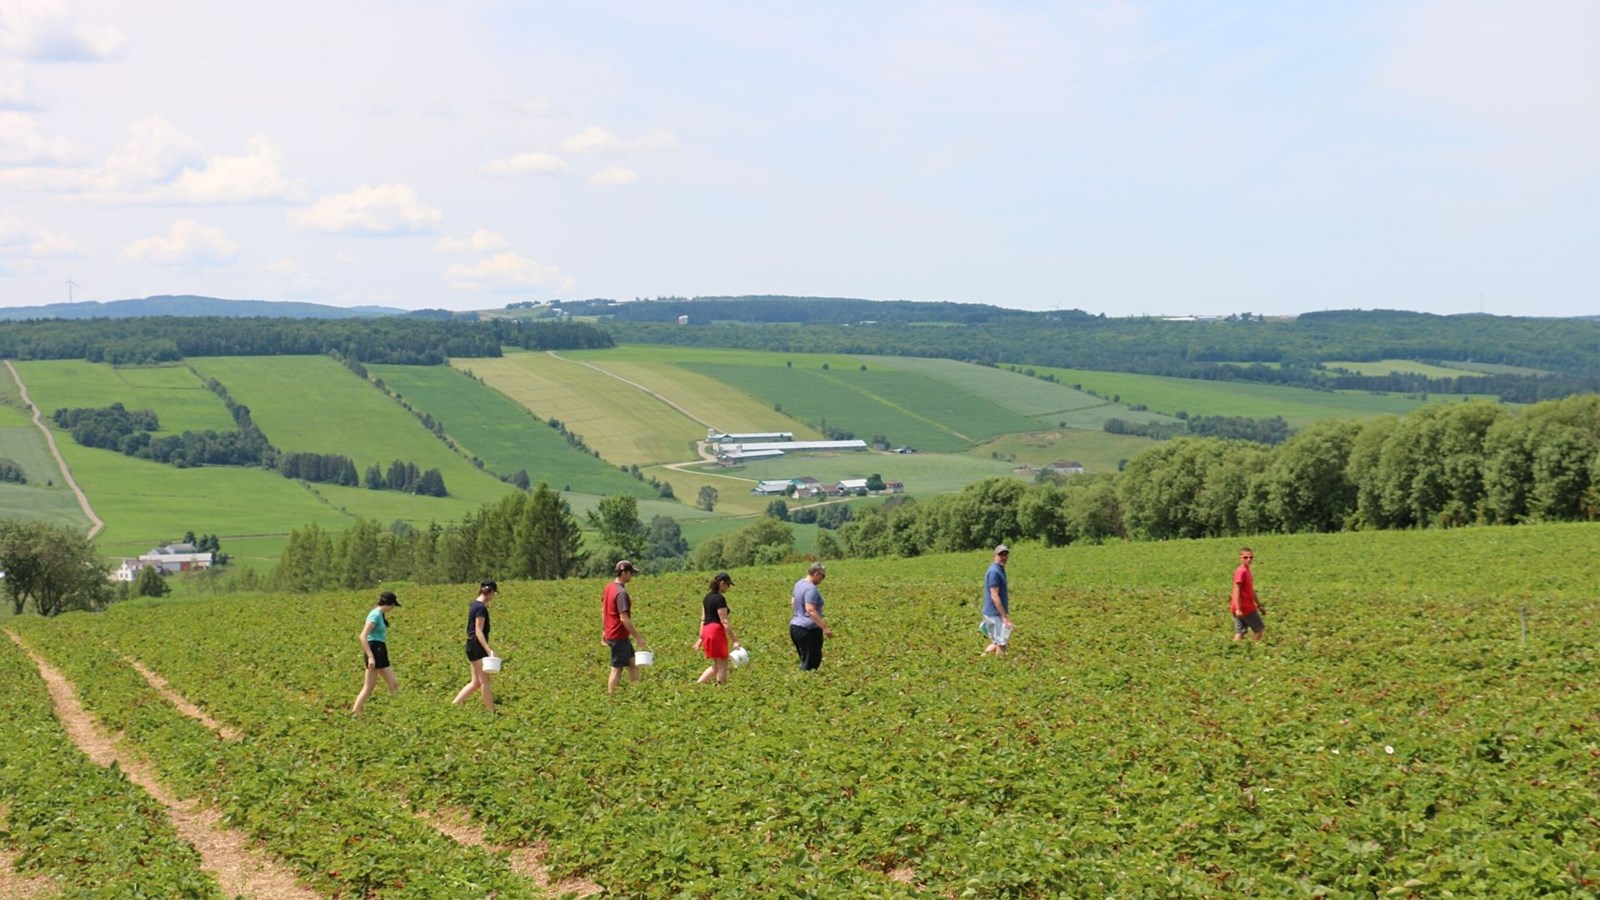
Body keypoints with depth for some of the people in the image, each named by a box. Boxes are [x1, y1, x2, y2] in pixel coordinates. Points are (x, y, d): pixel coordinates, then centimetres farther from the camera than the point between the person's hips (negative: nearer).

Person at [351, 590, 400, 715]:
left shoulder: (381, 614, 13)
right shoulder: (375, 615, -16)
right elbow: (363, 637, -23)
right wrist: (370, 656, -26)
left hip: (381, 652, 10)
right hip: (374, 651, -10)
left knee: (393, 685, 9)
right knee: (369, 687, -5)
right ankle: (354, 713, 1)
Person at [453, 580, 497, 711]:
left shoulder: (474, 604, 12)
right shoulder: (481, 608, -16)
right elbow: (478, 632, -21)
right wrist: (489, 650, -25)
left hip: (472, 646, 10)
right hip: (478, 647, -9)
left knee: (475, 682, 11)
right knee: (484, 681, -1)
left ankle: (453, 704, 8)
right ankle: (491, 711, 6)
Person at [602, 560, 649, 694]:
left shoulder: (609, 587, 7)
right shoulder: (621, 593, -22)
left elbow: (603, 610, 16)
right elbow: (624, 619, -25)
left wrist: (604, 630, 24)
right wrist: (638, 638, -20)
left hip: (610, 634, 9)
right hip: (619, 637, -9)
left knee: (633, 664, 16)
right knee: (616, 669, 0)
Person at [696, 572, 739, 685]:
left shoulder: (707, 597, 13)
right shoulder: (720, 599, -13)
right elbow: (724, 621, -16)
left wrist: (701, 637, 19)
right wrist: (734, 640, -14)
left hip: (706, 630, 9)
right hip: (717, 632, -9)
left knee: (716, 665, 14)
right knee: (722, 665, 1)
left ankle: (697, 684, 5)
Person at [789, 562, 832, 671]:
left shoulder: (799, 584, 13)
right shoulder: (811, 589, -17)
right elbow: (810, 610, -26)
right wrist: (824, 628, -26)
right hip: (809, 629, -10)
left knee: (805, 661, 13)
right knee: (810, 664, -6)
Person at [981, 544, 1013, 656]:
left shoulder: (1000, 570, 13)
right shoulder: (994, 572, -18)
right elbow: (994, 596, -21)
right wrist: (1005, 616, -22)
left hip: (995, 614, 10)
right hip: (996, 614, -10)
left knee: (997, 643, 15)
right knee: (1002, 644, -2)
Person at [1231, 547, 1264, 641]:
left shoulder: (1247, 571, 14)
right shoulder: (1241, 571, -15)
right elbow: (1236, 590, -21)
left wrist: (1259, 605, 28)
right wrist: (1238, 609, -26)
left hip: (1248, 607, 8)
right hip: (1245, 608, -8)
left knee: (1240, 633, 6)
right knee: (1260, 628, 4)